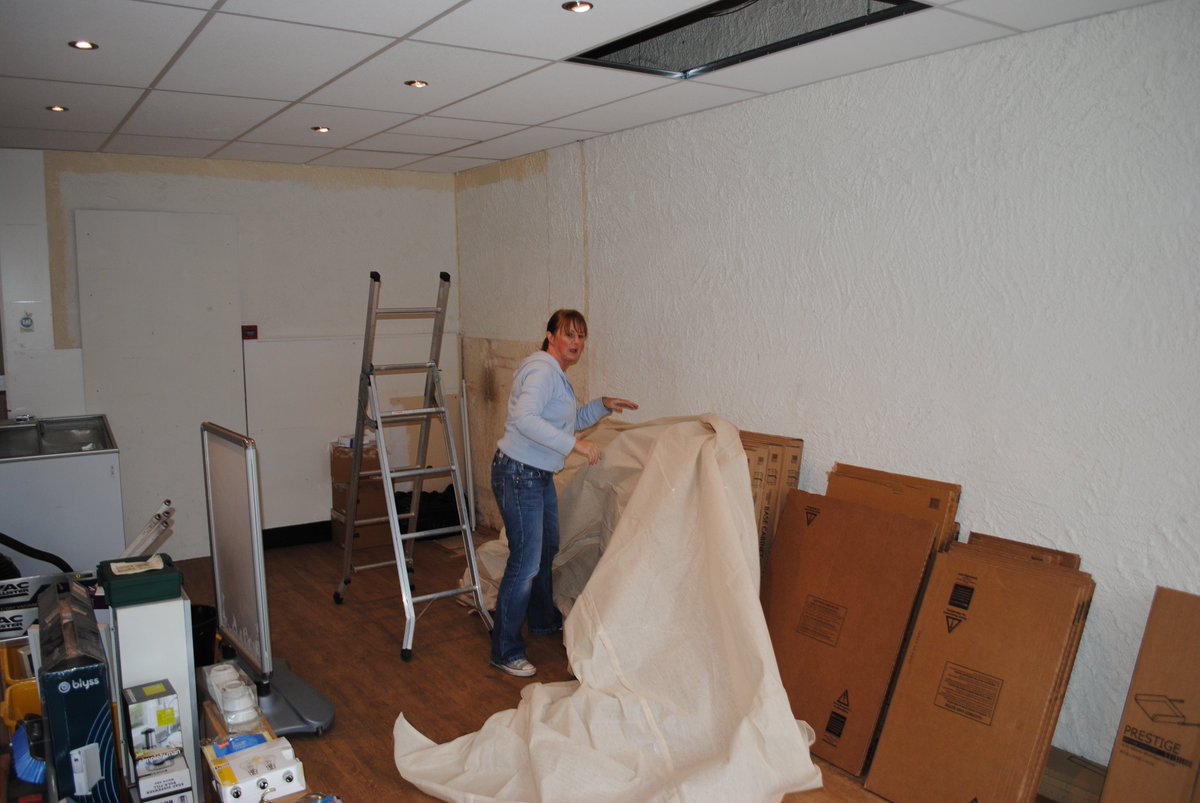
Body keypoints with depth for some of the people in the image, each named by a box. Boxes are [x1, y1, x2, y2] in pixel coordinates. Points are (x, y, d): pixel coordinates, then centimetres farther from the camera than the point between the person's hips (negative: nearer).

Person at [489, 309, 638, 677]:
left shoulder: (557, 374, 14)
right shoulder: (542, 369, -18)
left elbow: (569, 421, 26)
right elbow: (524, 418, -34)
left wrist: (602, 405, 13)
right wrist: (575, 444, -34)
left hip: (540, 475, 11)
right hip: (518, 473, -11)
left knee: (548, 550, 24)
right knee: (526, 562, -7)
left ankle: (543, 619, 44)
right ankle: (505, 651, 5)